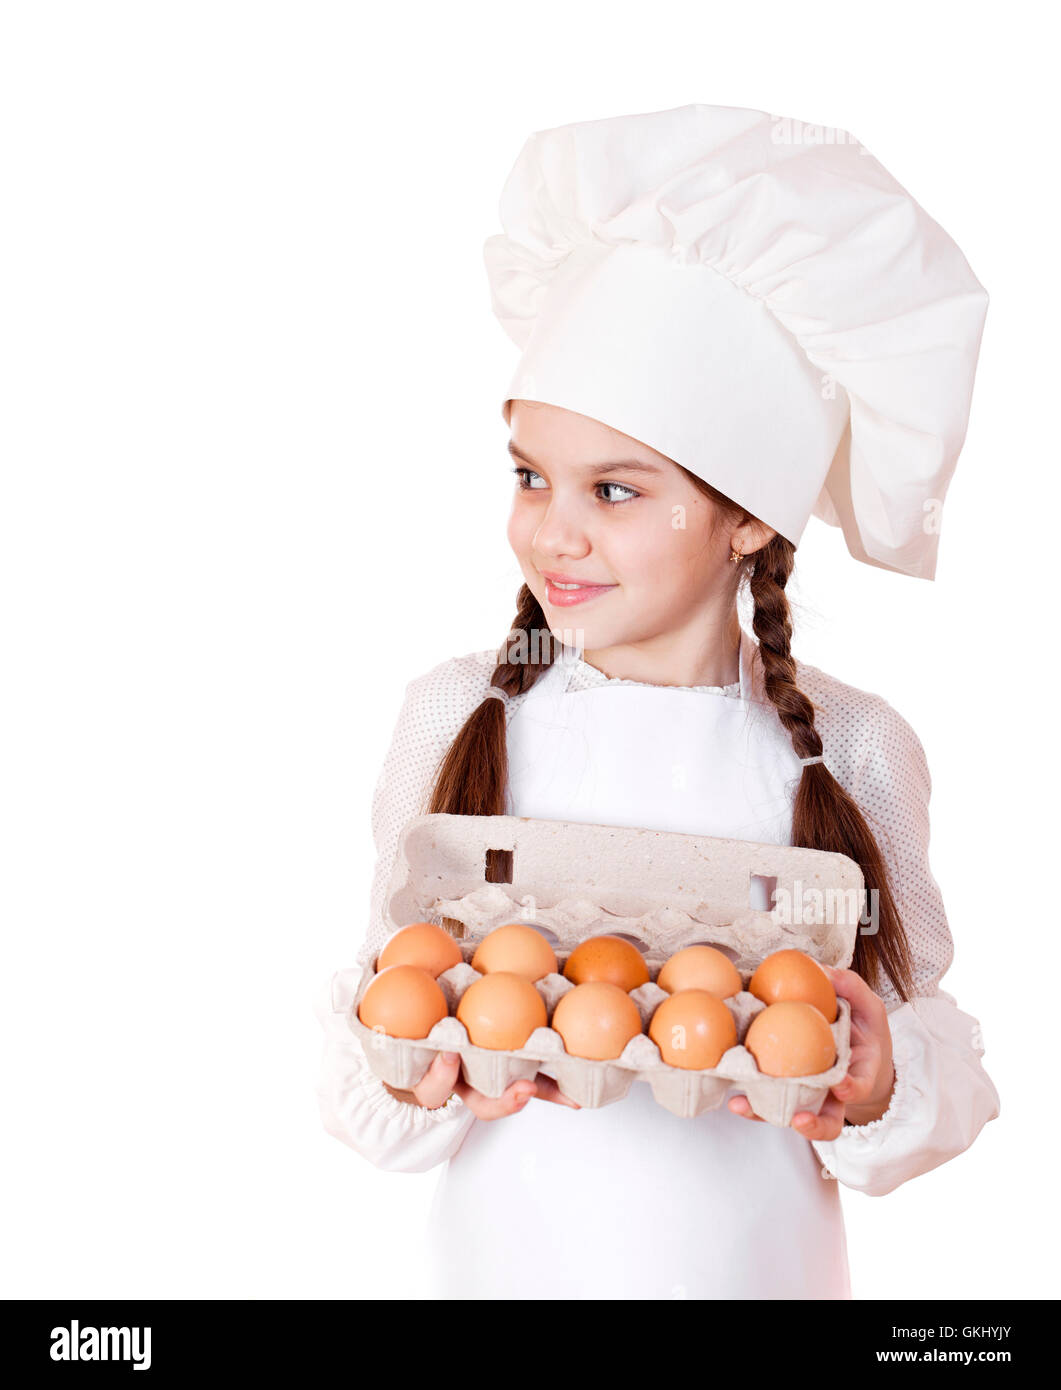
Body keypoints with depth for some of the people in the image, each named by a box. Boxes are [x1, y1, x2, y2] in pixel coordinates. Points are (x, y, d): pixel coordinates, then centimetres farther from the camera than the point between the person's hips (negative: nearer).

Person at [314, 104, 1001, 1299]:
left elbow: (920, 1039, -4)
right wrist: (419, 1077, -26)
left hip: (762, 1263, 0)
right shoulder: (456, 717, -14)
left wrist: (882, 1094, -24)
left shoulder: (855, 753, -13)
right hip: (507, 1253, 0)